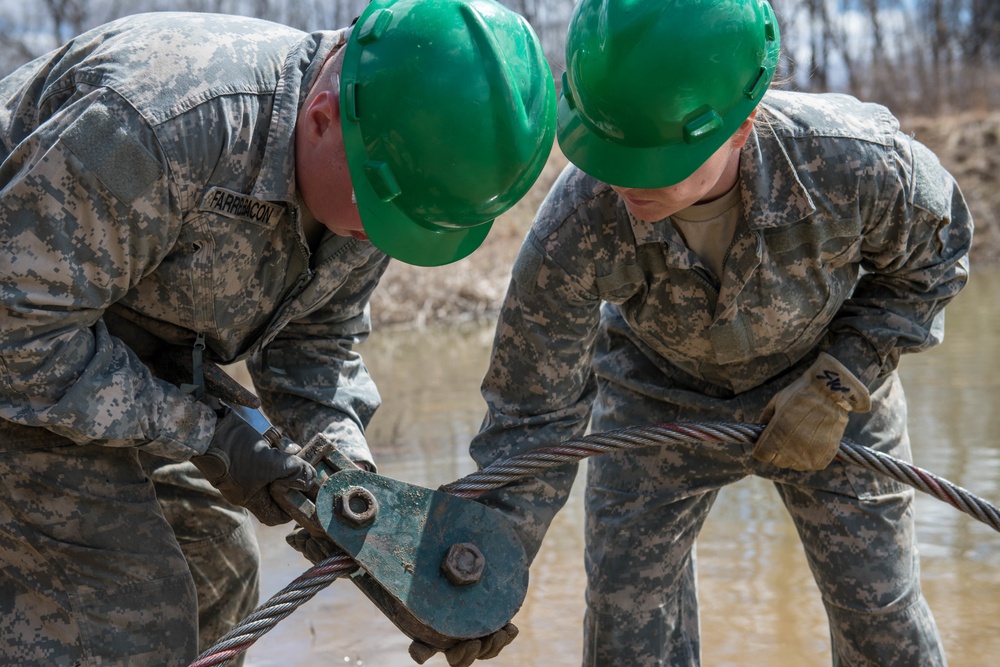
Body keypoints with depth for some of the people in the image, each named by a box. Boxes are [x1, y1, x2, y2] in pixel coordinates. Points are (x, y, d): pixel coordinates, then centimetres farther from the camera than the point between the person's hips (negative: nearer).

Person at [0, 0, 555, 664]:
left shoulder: (377, 167, -10)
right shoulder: (164, 119, -37)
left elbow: (315, 332, 3)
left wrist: (337, 441, -16)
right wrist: (206, 439, -27)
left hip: (129, 364, 8)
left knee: (217, 571, 14)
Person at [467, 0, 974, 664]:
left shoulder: (854, 160, -37)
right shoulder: (574, 230, -36)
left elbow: (930, 258, -12)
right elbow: (533, 409, -22)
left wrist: (834, 390, -20)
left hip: (829, 382, 1)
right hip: (659, 396, 0)